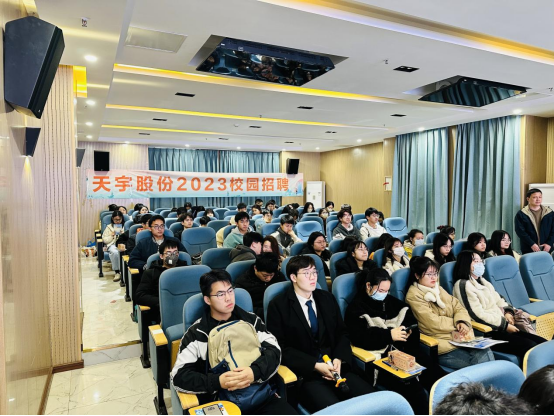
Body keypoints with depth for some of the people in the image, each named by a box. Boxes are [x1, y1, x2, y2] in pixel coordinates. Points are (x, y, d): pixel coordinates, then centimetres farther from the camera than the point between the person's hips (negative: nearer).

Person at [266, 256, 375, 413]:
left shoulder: (327, 298, 12)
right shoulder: (278, 305, -4)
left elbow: (342, 332, 12)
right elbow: (280, 347, -8)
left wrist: (339, 358, -7)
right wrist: (314, 365, -16)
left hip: (335, 366, 5)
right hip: (304, 372, -4)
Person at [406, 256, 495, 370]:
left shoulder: (438, 289, 17)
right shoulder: (413, 296, -8)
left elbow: (458, 307, 12)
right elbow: (434, 323, -13)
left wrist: (462, 322, -9)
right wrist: (457, 323, -1)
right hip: (441, 345, -6)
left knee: (485, 351, -21)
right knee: (480, 362, -23)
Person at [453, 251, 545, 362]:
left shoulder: (481, 281, 19)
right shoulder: (463, 285, -10)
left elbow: (498, 300, 21)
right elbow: (477, 315, -16)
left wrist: (508, 312, 0)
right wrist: (504, 325, -12)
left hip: (499, 327, 9)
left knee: (542, 343, -6)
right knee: (530, 347, -22)